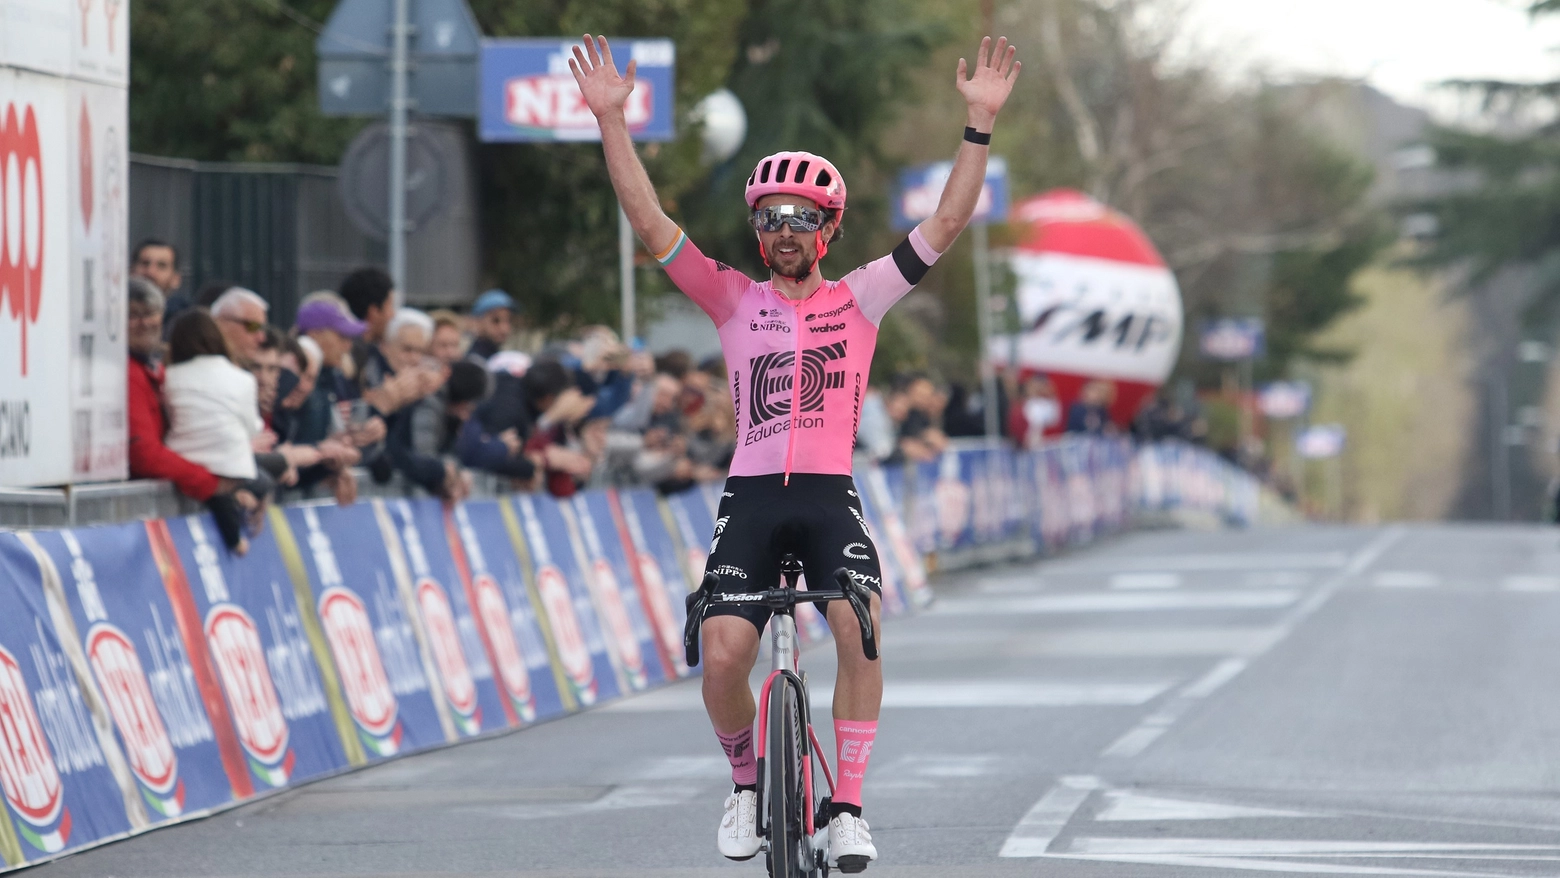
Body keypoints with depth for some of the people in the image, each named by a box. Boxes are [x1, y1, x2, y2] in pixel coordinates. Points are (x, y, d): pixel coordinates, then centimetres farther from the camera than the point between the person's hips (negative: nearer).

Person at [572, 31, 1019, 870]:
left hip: (830, 498, 0)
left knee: (861, 633, -25)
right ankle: (746, 782, 14)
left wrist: (980, 123, -5)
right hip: (751, 496, 0)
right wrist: (610, 119, -5)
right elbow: (650, 223, 3)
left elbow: (945, 225, 4)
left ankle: (847, 806, -12)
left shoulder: (859, 298, 10)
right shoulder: (734, 300, 10)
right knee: (722, 660, -15)